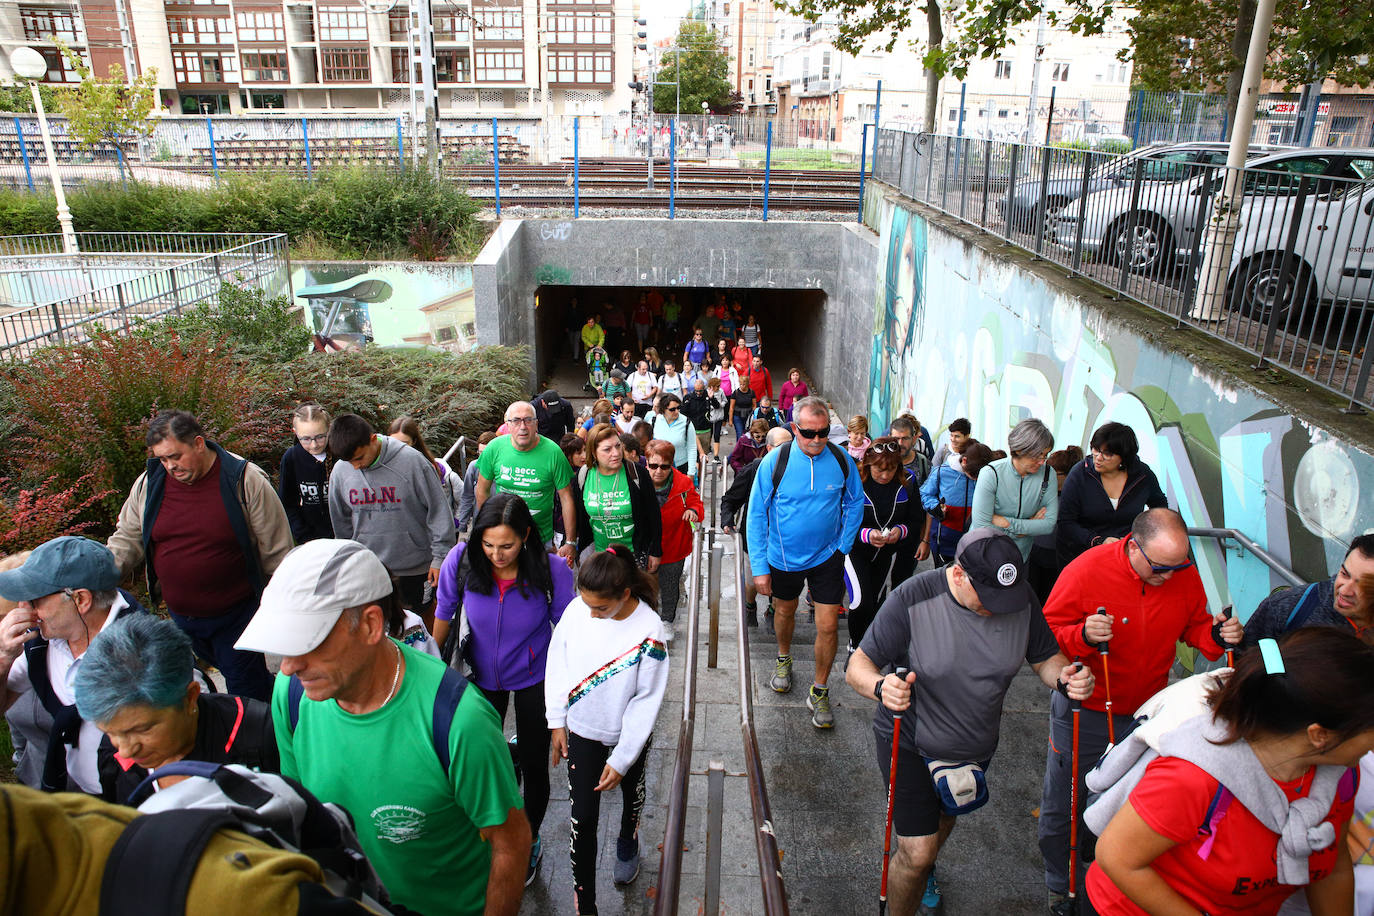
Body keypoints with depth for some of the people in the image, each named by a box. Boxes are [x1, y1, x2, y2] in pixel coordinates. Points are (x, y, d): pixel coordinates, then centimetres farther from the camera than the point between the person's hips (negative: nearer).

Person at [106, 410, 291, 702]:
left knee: (247, 691, 1)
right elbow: (127, 540, 10)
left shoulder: (246, 481, -14)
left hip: (237, 615, -5)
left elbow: (276, 551, -9)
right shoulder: (149, 483, 0)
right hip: (180, 616, 5)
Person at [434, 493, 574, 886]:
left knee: (534, 767, 12)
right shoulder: (461, 561, -25)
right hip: (483, 676, 2)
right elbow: (444, 614, -5)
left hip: (534, 679, -2)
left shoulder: (551, 570, -29)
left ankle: (529, 842, 41)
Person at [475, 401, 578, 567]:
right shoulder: (494, 448, -9)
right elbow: (483, 490, 5)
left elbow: (566, 498, -10)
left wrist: (570, 543, -10)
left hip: (541, 539, -1)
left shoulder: (552, 452, -15)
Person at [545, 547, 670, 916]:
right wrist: (557, 722, 0)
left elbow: (647, 701, -20)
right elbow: (558, 664, -3)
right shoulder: (577, 609, -19)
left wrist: (621, 760, -15)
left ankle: (627, 841, 57)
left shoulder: (648, 630, -28)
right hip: (582, 730, 1)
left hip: (629, 732, -1)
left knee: (631, 791, 25)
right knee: (583, 817, 5)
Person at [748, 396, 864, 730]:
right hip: (783, 557, 0)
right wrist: (759, 568, -12)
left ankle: (819, 691, 20)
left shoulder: (842, 461, -13)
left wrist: (843, 548, -1)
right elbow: (756, 515, -11)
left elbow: (854, 505, 4)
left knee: (828, 626, -2)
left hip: (827, 556, 0)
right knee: (785, 611, 22)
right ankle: (783, 659, 53)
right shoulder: (774, 462, -18)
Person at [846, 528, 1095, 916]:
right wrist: (880, 687, -47)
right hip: (910, 742, -5)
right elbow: (857, 666, -25)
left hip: (975, 745, 5)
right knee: (916, 852, -8)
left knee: (944, 819, 29)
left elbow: (1045, 658, -1)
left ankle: (923, 869, 63)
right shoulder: (912, 600, -29)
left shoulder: (1021, 599, -15)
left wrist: (1064, 677, -24)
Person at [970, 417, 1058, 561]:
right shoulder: (991, 474, -19)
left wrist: (1006, 523, -19)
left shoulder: (1048, 474, -7)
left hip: (1021, 558, 3)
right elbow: (981, 526, -23)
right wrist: (1028, 526, -17)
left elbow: (1049, 524, -10)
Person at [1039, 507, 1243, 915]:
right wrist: (1083, 636, -35)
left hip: (1146, 711, 3)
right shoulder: (1086, 571, -22)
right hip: (1084, 710, -3)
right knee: (1062, 805, 10)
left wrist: (1218, 635, -14)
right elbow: (1048, 633, -15)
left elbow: (1194, 626, 8)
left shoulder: (1186, 576, -9)